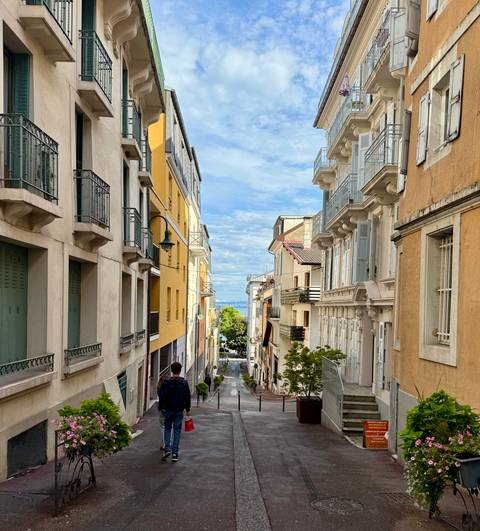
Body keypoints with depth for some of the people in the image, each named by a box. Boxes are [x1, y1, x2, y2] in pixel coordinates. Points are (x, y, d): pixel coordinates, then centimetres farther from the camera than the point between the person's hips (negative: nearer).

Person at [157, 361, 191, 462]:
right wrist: (188, 409, 8)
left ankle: (167, 448, 1)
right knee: (177, 430, 6)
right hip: (179, 410, 0)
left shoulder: (166, 382, -7)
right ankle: (175, 453, 5)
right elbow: (187, 397, -1)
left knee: (167, 428, 16)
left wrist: (160, 407, 8)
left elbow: (162, 396, -3)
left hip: (168, 410, 0)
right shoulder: (184, 383, -4)